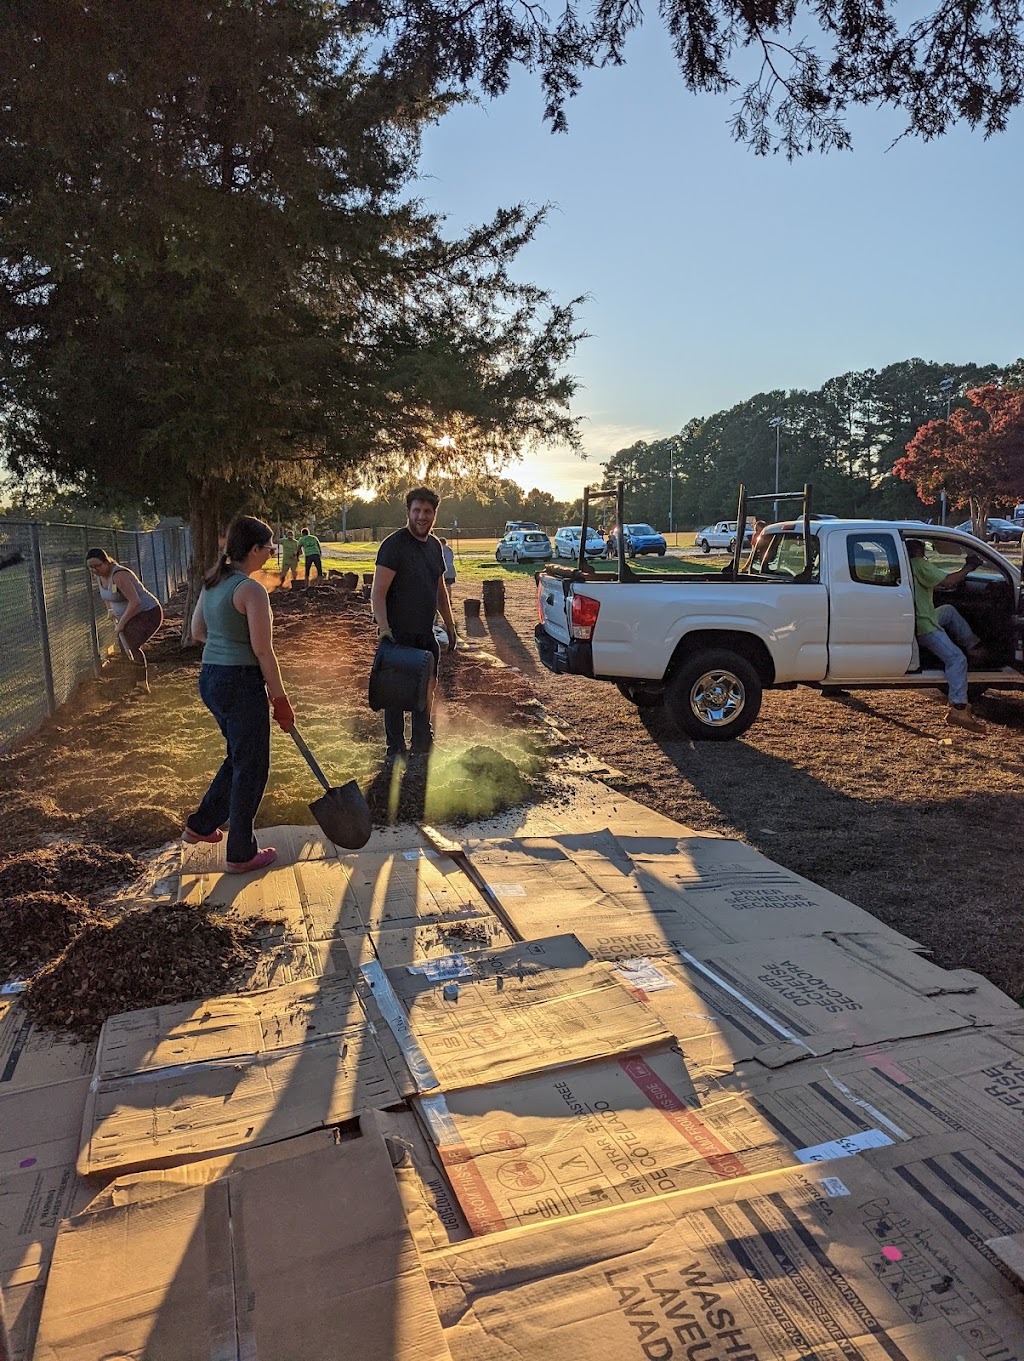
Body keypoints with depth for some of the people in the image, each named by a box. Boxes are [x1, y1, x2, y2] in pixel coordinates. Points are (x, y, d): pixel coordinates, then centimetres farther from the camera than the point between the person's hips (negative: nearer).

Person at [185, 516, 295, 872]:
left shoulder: (212, 582, 9)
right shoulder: (252, 590, -18)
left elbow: (197, 632, 17)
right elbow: (263, 651, -18)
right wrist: (281, 701, -11)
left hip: (209, 678, 9)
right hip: (240, 682, -9)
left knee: (239, 757, 25)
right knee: (251, 767, 6)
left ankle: (200, 826, 34)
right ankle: (241, 855, 18)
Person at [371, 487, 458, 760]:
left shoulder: (434, 546, 11)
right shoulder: (393, 545, -14)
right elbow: (378, 592, -20)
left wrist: (450, 625, 18)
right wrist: (384, 627, -31)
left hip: (425, 633, 8)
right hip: (398, 634, -7)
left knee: (428, 686, 14)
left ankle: (422, 745, 30)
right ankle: (396, 750, 14)